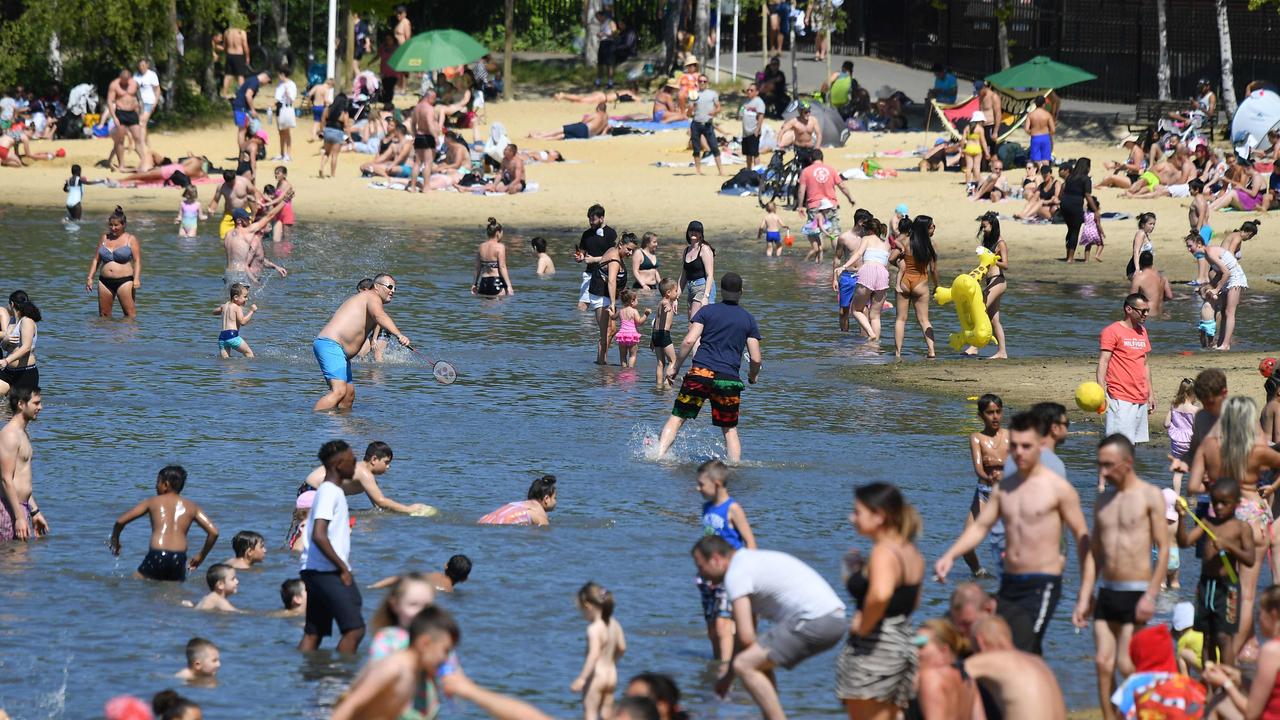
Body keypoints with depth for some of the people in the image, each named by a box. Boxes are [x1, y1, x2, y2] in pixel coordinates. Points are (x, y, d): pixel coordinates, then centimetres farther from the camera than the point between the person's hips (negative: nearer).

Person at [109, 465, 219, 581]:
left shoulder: (153, 502, 11)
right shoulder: (191, 506, 15)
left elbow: (120, 521, 10)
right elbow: (214, 532, 9)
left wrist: (114, 540, 30)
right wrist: (201, 556, 22)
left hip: (156, 557, -2)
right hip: (179, 559, 2)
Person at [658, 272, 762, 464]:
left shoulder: (707, 311, 6)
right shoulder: (749, 320, 10)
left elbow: (689, 341, -5)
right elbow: (756, 359, 7)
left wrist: (675, 367, 4)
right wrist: (752, 376, 28)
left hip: (700, 373, -1)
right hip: (729, 378, 1)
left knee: (676, 418, 3)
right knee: (730, 429, 11)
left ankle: (659, 456, -10)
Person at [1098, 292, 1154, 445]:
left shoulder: (1142, 332, 17)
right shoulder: (1112, 332, -6)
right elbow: (1103, 363, -11)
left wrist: (1150, 394, 21)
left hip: (1140, 400, 8)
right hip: (1120, 400, -8)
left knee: (1134, 443, 6)